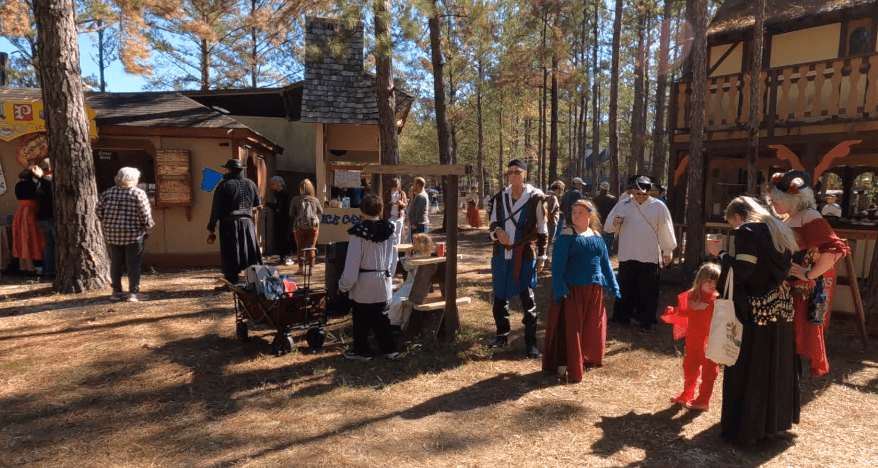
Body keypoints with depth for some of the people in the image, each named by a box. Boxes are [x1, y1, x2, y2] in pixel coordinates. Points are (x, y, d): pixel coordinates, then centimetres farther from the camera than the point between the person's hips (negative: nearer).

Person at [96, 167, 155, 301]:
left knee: (115, 263, 12)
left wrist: (107, 224, 19)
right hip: (133, 234, -5)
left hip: (112, 234, 5)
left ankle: (116, 292, 20)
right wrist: (148, 228, 2)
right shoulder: (139, 193, -10)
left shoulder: (108, 193, 5)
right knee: (133, 264, 1)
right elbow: (145, 214, -13)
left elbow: (99, 210, 7)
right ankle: (133, 293, 2)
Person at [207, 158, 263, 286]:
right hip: (247, 222, 4)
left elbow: (216, 208, -5)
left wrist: (211, 229, -2)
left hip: (229, 224, -3)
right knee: (251, 253, 8)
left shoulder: (224, 185, -4)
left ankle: (231, 282, 0)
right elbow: (257, 203, 19)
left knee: (230, 255, 0)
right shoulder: (250, 184, 8)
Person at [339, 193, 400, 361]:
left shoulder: (359, 232, -16)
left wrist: (344, 284, -6)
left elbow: (353, 262, -15)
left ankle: (361, 350, 21)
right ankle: (389, 348, 20)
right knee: (381, 315, 16)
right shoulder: (389, 230, 1)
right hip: (383, 281, 5)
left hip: (364, 283, -5)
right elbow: (393, 258, 9)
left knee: (361, 318, 9)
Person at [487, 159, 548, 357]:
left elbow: (542, 229, 0)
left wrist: (541, 256, -1)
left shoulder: (536, 197, -5)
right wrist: (497, 231, -8)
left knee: (527, 298, -1)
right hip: (501, 254, 5)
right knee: (500, 297, 12)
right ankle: (502, 335, 28)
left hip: (525, 255, -4)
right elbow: (493, 222, 15)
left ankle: (531, 342, 9)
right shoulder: (500, 197, 8)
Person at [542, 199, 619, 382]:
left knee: (592, 329, 15)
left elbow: (605, 263, 17)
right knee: (570, 327, -5)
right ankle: (565, 365, 2)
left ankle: (587, 359, 34)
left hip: (594, 291, 6)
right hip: (572, 289, -6)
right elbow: (558, 264, -10)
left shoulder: (597, 237, 12)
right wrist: (560, 289, -18)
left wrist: (612, 286, 14)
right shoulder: (567, 235, -6)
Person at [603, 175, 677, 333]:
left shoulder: (658, 206, 0)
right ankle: (621, 317, 23)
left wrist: (668, 251, 2)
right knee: (625, 289, 11)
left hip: (650, 257, -2)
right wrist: (614, 223, -14)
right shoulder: (623, 205, 5)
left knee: (648, 291, 4)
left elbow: (665, 230, 2)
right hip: (626, 256, 2)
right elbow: (607, 225, 9)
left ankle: (646, 322, 15)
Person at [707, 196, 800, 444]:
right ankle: (775, 421, 29)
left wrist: (720, 253, -6)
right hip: (781, 306, 8)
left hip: (756, 310, -8)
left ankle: (746, 428, 9)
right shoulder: (781, 230, 13)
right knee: (777, 366, 17)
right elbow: (786, 267, 15)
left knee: (748, 369, 1)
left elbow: (741, 271, -20)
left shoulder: (747, 232, -12)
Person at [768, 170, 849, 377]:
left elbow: (835, 248, -24)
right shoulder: (787, 220, 12)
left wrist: (809, 274, -19)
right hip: (788, 289, 8)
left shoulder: (809, 217, -13)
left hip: (806, 291, -7)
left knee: (802, 337, 0)